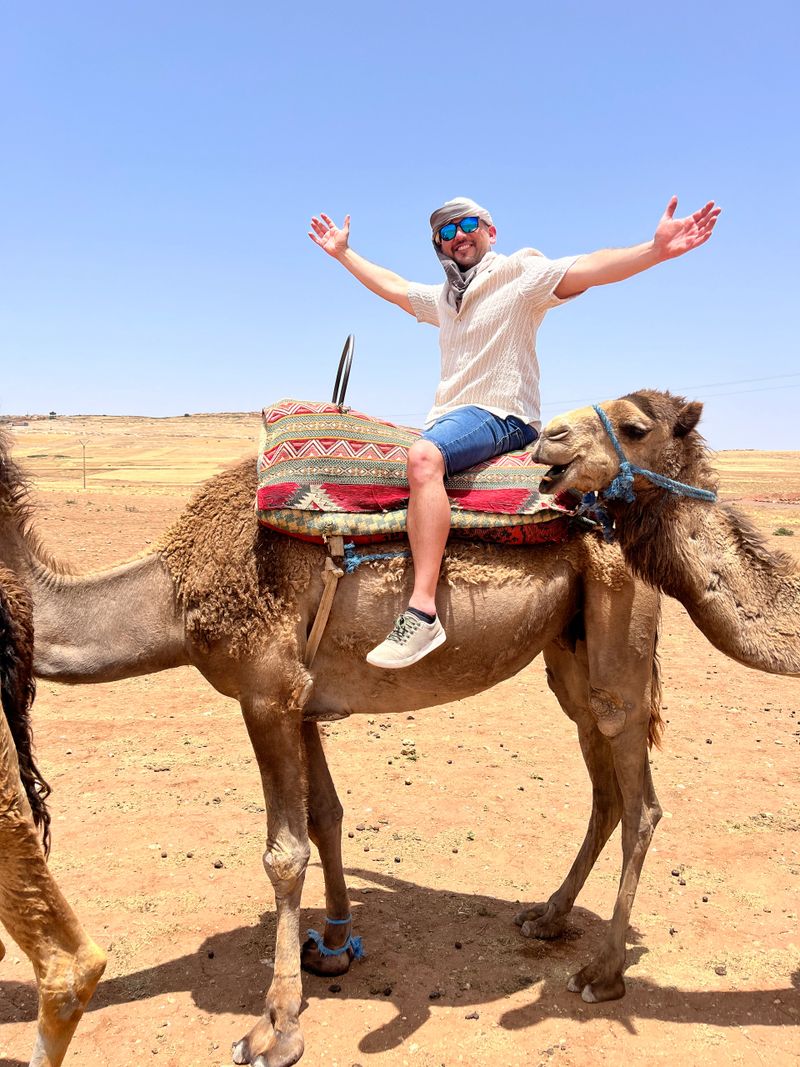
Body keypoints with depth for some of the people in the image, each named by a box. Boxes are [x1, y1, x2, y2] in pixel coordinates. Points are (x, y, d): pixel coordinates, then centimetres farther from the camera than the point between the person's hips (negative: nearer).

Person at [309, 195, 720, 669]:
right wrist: (344, 253, 40)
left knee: (423, 456, -36)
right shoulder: (442, 296, 22)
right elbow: (393, 286, 38)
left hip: (501, 416, -9)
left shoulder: (520, 273, -1)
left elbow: (589, 267, -16)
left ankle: (423, 613, -45)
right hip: (447, 419, 9)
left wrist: (656, 249, -32)